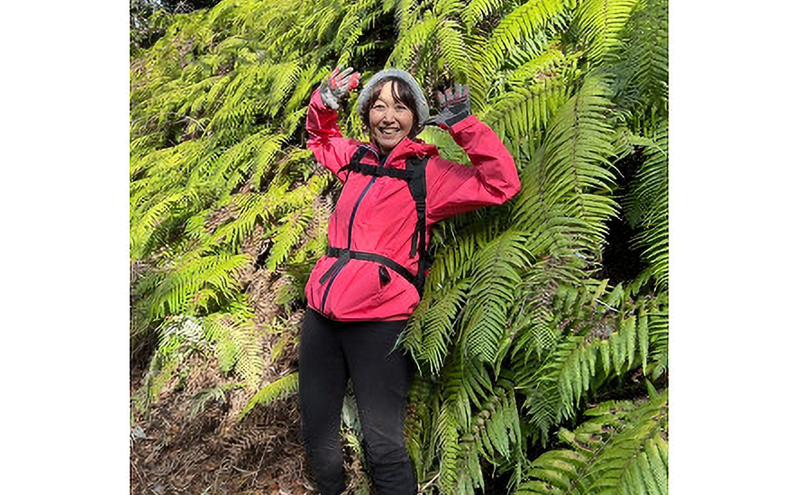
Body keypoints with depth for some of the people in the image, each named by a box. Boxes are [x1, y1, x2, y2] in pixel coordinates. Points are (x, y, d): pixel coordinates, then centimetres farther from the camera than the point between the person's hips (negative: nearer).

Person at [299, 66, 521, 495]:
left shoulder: (428, 173, 0)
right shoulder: (355, 159, 14)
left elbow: (501, 185, -8)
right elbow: (319, 137, 36)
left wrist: (463, 125, -14)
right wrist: (323, 103, 15)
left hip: (378, 320, -5)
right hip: (321, 312, 6)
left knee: (383, 446, -3)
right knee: (315, 432, 17)